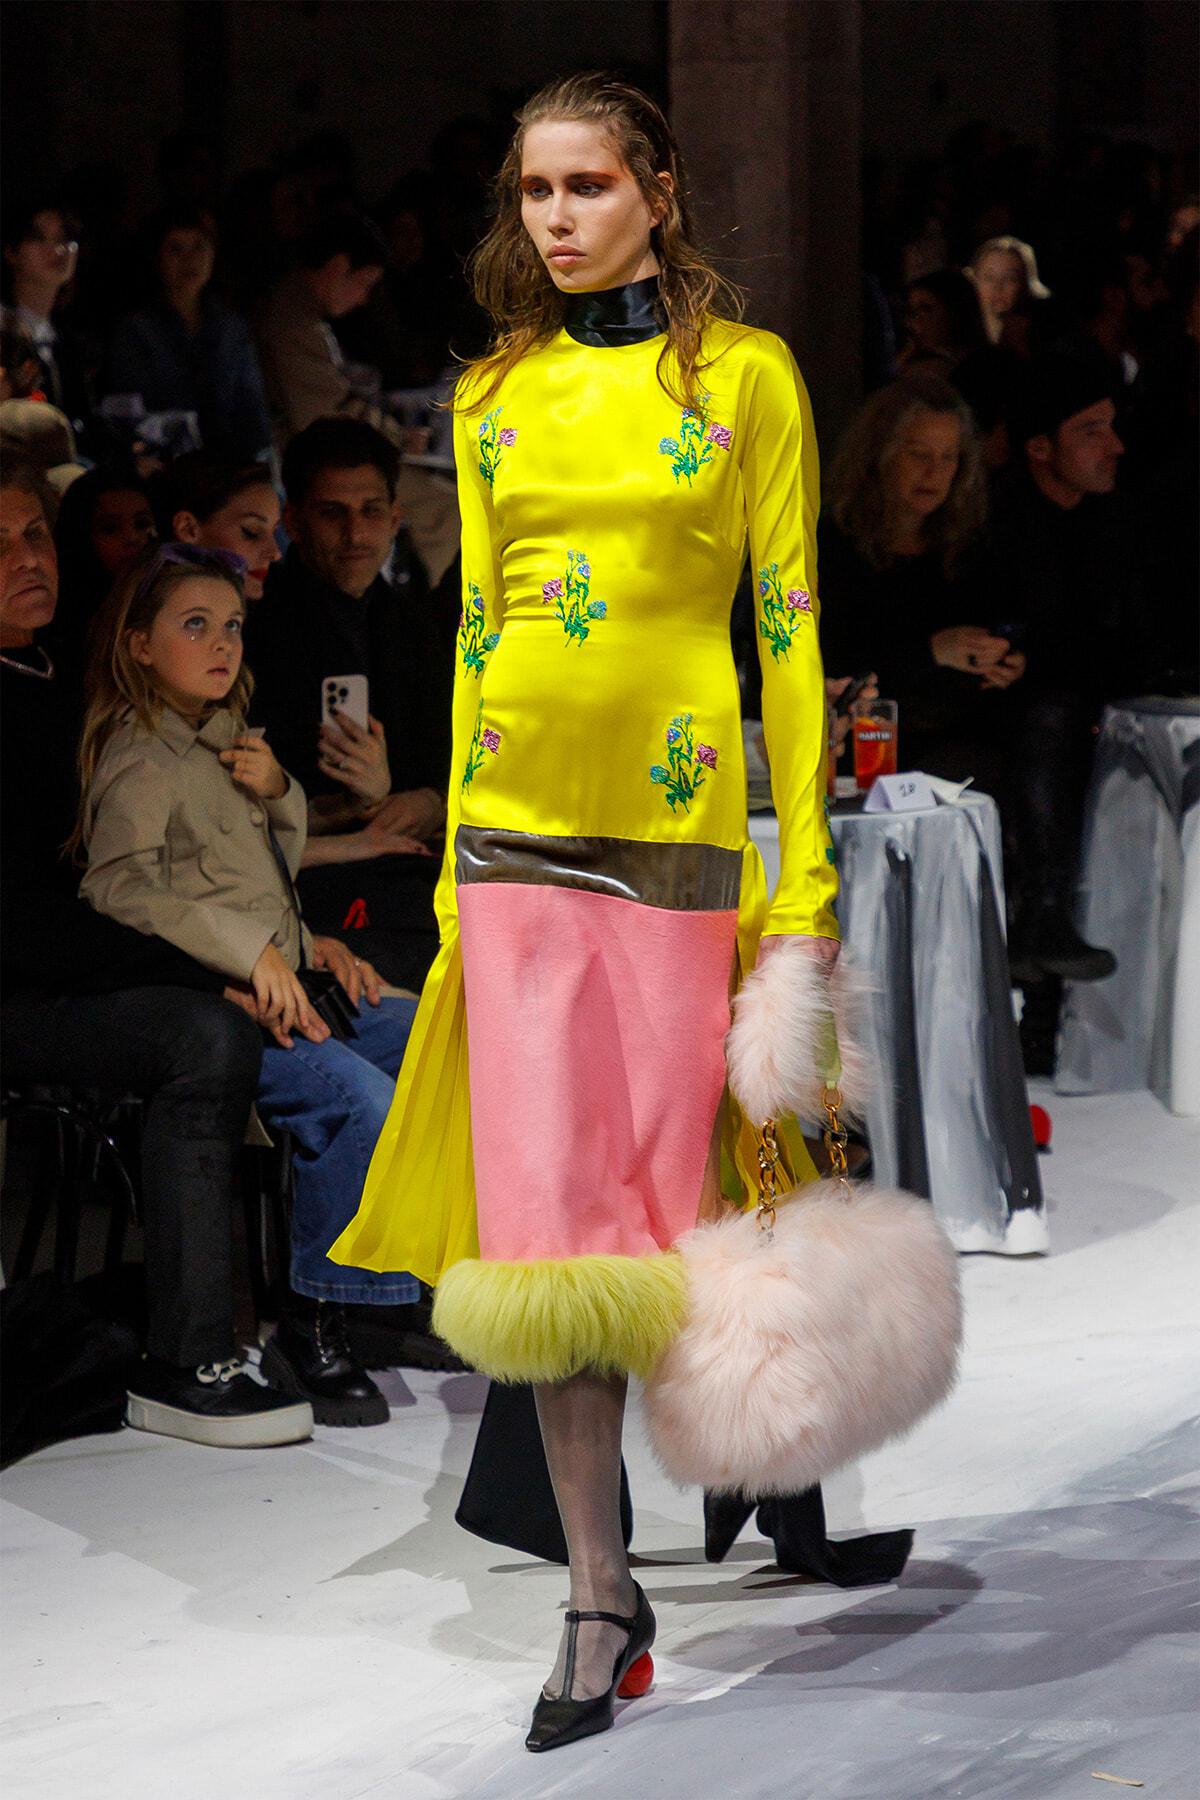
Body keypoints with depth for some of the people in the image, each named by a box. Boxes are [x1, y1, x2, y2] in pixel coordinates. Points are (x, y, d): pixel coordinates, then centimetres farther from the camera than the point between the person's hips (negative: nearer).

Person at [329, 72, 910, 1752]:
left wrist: (805, 883, -5)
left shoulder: (745, 375, 1)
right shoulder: (496, 396, 11)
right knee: (545, 1218, -3)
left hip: (680, 824, -3)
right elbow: (477, 629, 14)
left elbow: (789, 632, -1)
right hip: (519, 825, 3)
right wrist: (454, 869, 10)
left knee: (655, 1196, -1)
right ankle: (600, 1593, 3)